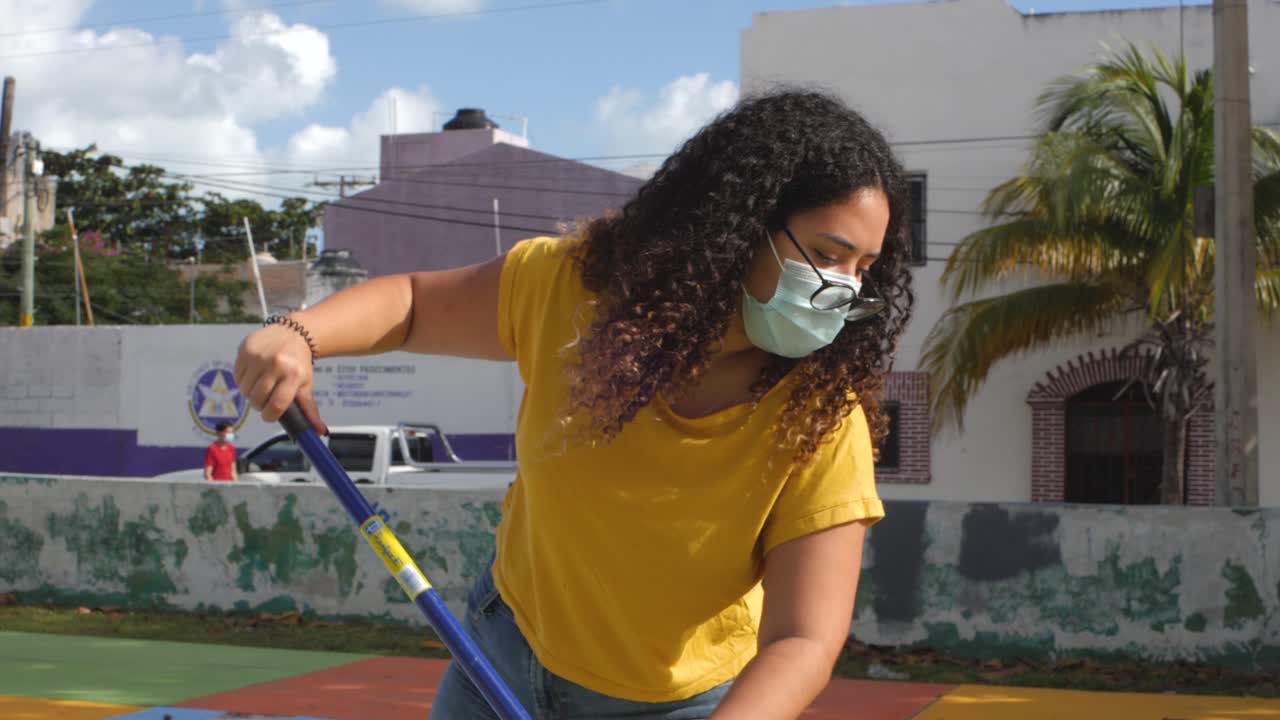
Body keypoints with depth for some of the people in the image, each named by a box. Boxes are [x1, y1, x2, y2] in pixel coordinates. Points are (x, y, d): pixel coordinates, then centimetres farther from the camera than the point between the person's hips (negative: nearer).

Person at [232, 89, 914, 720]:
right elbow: (412, 301, -1)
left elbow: (803, 644, -28)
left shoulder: (822, 421, -25)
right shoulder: (569, 286, -18)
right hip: (507, 654, 3)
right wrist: (301, 335, -21)